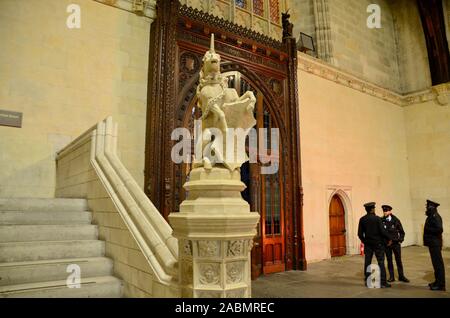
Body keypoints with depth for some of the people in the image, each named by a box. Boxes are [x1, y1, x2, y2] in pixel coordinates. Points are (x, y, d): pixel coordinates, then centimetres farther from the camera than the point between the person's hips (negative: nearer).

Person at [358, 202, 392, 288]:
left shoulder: (362, 219, 0)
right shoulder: (377, 218, -12)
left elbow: (360, 233, 1)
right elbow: (382, 231, -14)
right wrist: (388, 239, 1)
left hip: (367, 244, 4)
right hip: (378, 243, -4)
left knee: (367, 262, 10)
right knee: (381, 262, 3)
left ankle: (367, 281, 16)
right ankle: (383, 282, 4)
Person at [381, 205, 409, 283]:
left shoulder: (395, 220, -4)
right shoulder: (381, 220, -5)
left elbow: (401, 232, 7)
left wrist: (400, 240, -2)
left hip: (396, 243, 0)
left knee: (399, 260, 6)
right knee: (389, 260, 7)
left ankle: (401, 276, 19)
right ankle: (391, 277, 16)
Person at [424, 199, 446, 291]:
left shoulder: (435, 217, -18)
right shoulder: (431, 217, 13)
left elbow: (440, 229, -28)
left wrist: (428, 229, -21)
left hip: (435, 244, -10)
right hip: (433, 243, 10)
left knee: (438, 263, -4)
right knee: (436, 263, 17)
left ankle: (440, 285, 3)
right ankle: (437, 282, 27)